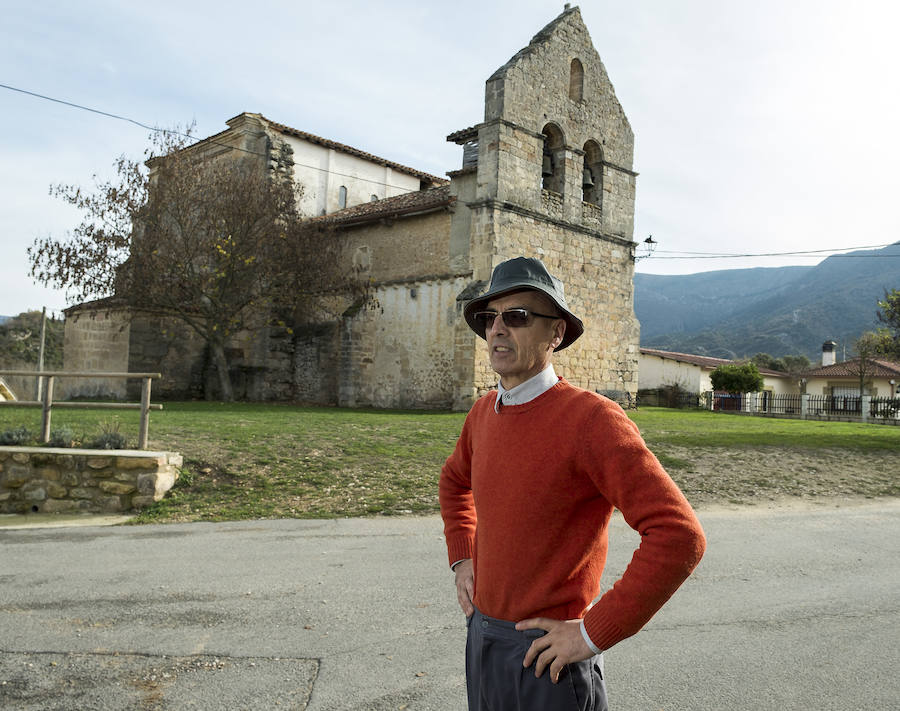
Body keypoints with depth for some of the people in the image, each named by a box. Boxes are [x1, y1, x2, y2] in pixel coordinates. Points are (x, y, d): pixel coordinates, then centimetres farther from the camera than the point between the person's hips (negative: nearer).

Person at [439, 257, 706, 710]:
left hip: (546, 653, -7)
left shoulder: (592, 418, -21)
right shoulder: (484, 412, 2)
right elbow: (456, 479, 23)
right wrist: (462, 560, 10)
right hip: (482, 634, 7)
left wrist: (593, 634, -21)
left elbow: (680, 537, -27)